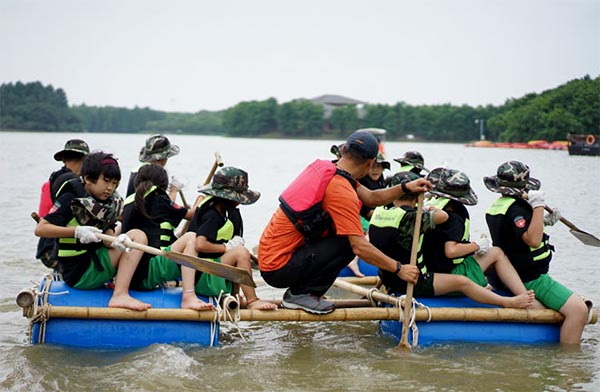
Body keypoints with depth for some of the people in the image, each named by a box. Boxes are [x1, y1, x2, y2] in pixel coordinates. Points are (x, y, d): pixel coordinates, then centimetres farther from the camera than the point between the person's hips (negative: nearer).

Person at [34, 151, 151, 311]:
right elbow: (40, 229, -17)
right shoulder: (71, 200, -10)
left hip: (95, 263, 9)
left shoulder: (109, 203, 9)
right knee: (137, 236, -14)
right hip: (78, 274, -9)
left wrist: (115, 242, -27)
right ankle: (120, 295, -25)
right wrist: (77, 231, -26)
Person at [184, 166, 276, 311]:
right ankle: (251, 301, -19)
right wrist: (227, 247, -16)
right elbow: (200, 245, -28)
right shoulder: (212, 216, -15)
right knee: (241, 252, -23)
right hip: (201, 277, -10)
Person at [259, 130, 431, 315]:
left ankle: (299, 290, 13)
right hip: (279, 269, -9)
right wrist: (399, 269, -14)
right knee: (349, 242, -16)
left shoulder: (325, 168, 5)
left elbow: (371, 198, 14)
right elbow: (360, 247, -24)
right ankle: (300, 294, -6)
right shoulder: (340, 190, -22)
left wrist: (405, 187, 4)